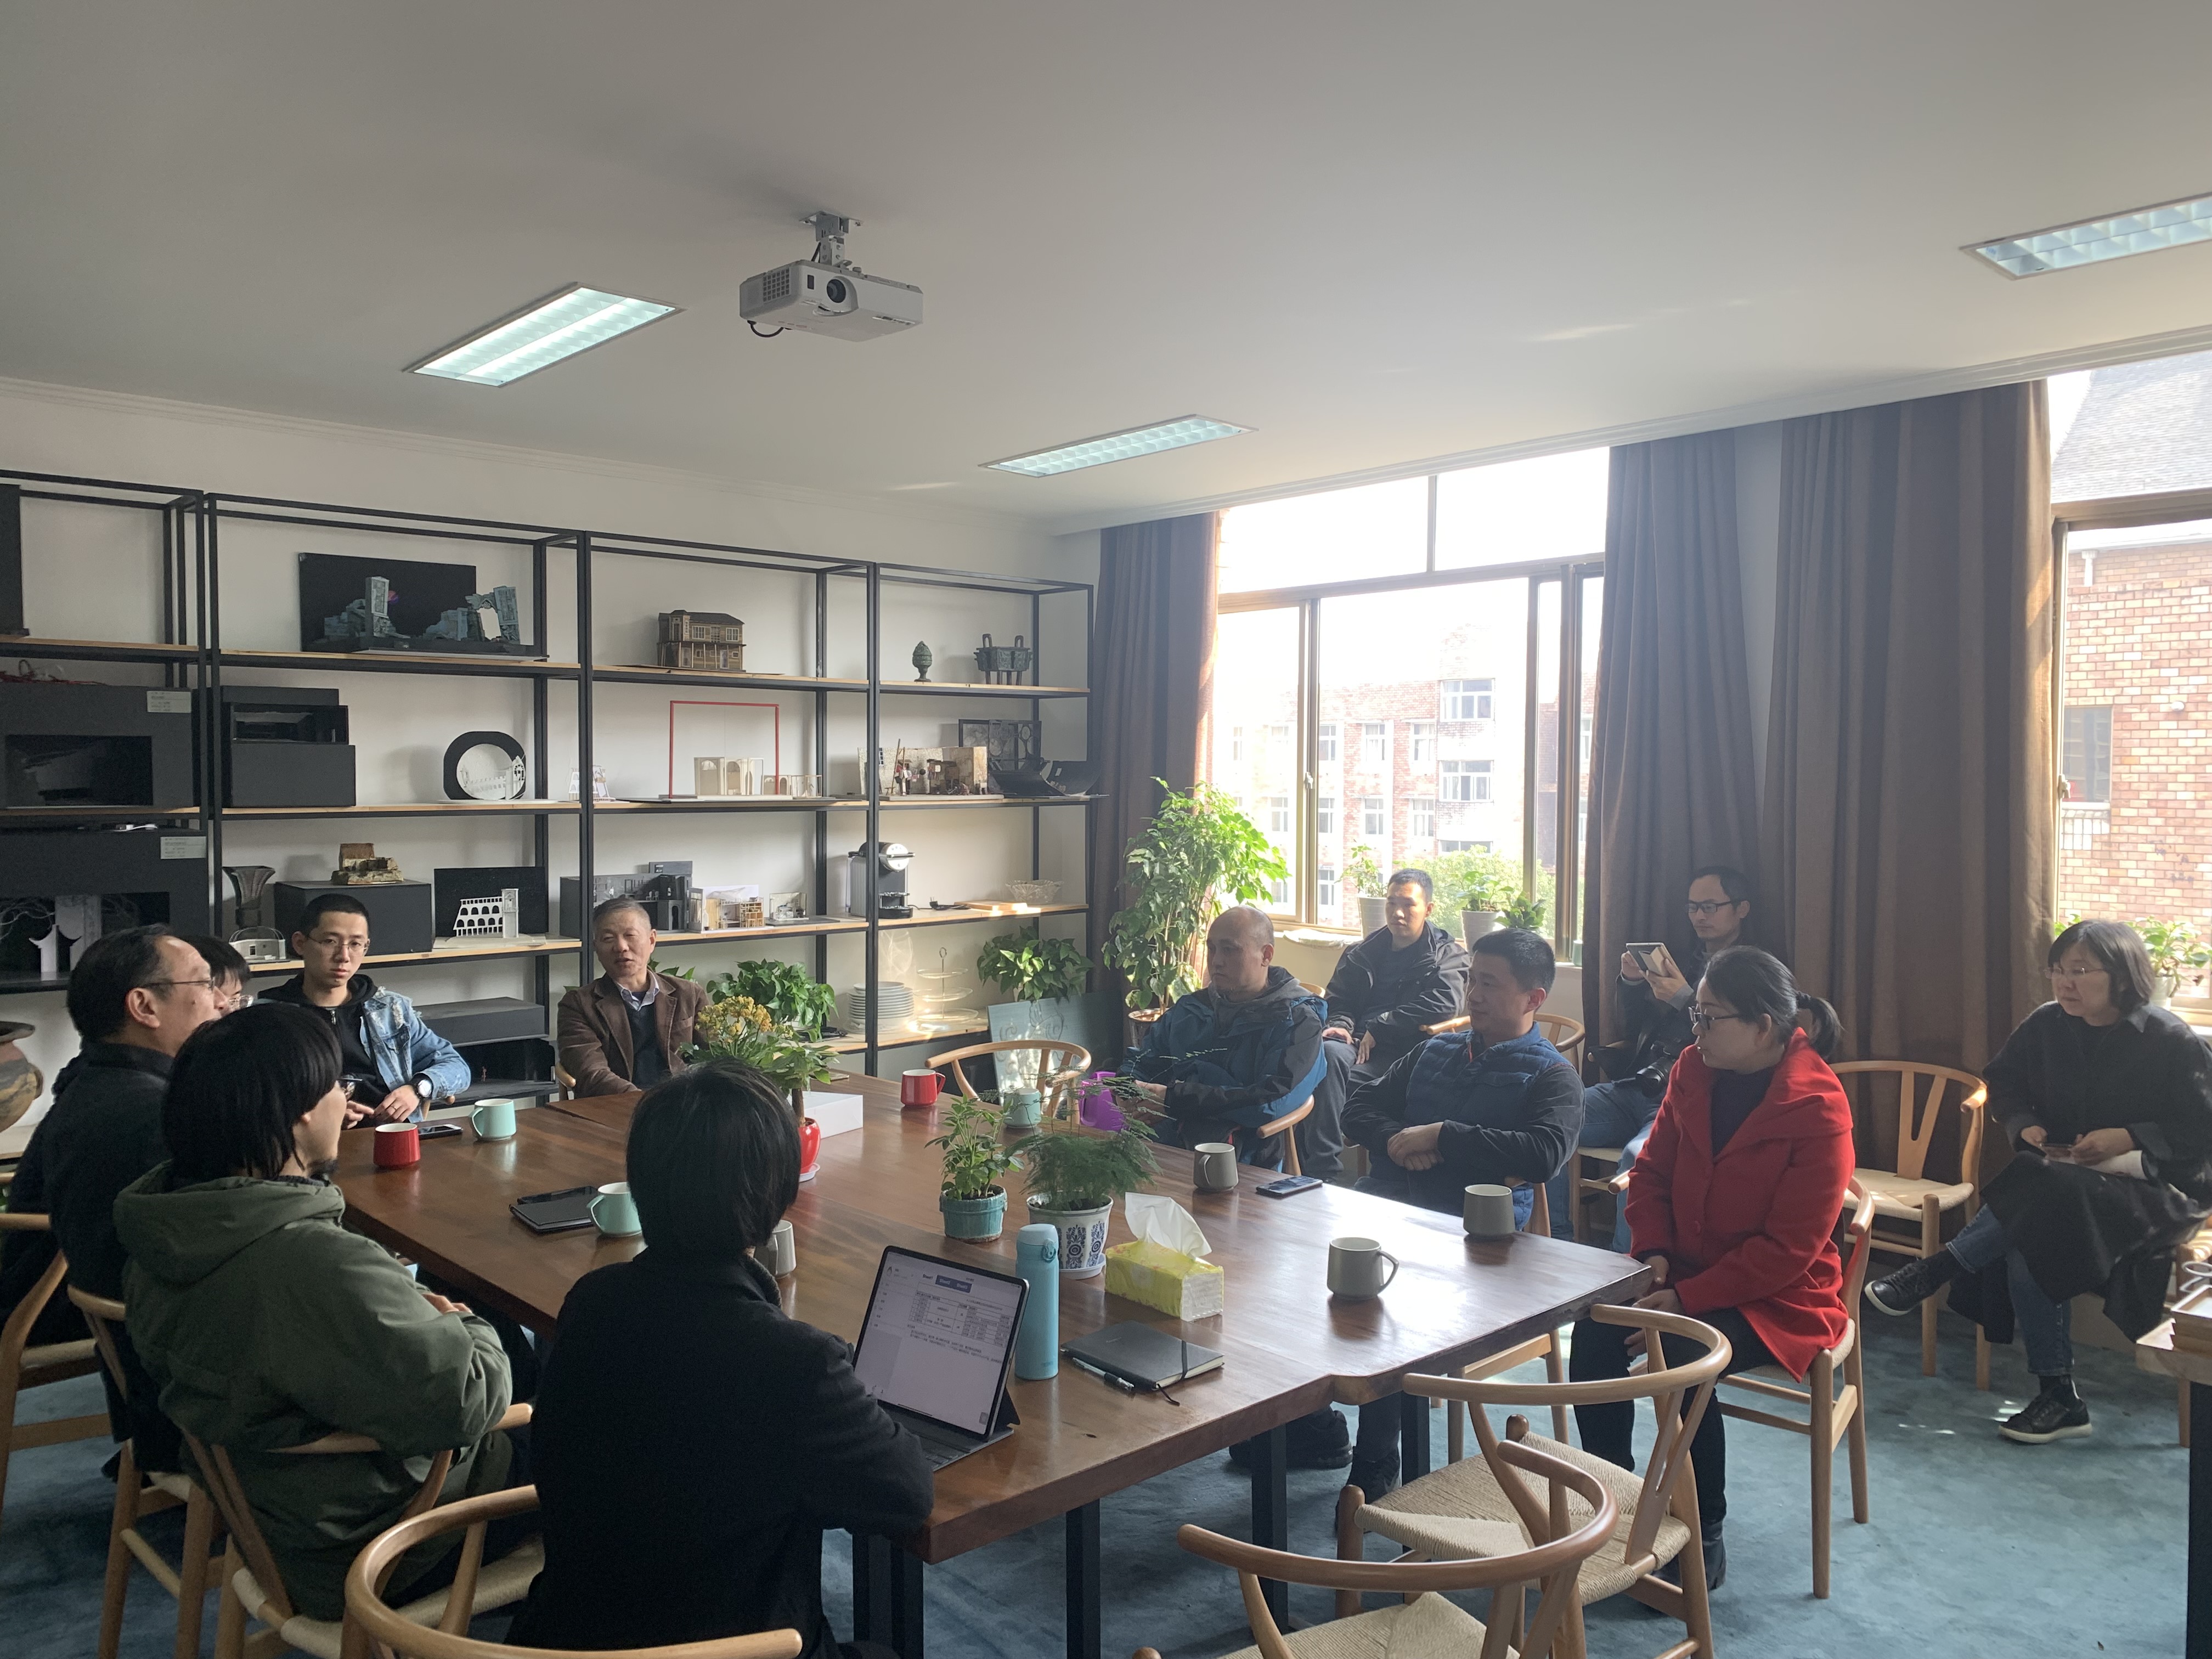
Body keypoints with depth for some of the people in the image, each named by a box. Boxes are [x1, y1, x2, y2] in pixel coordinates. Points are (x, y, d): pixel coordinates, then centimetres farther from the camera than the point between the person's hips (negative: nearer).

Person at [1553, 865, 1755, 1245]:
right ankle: (1556, 1244, -8)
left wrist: (1685, 999, -17)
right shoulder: (1684, 961, 24)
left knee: (1638, 1155, -35)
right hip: (1631, 1087, 7)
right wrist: (1632, 983, 8)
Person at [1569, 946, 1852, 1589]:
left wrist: (1686, 1300, -23)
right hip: (1685, 1272, 6)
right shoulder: (1694, 1070, 0)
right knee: (1594, 1331, -21)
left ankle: (1704, 1542, -8)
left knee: (1685, 1361, -31)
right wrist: (1653, 1252, -8)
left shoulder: (1818, 1112, -19)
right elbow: (1652, 1173, 10)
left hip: (1778, 1296, -5)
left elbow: (1787, 1249, -19)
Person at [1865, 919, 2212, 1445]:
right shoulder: (2045, 1026, 3)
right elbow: (2002, 1081, 18)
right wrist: (2023, 1124, -1)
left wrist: (2129, 1139, -20)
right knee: (2027, 1247, -28)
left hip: (2153, 1187, -4)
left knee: (2047, 1197, -37)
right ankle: (2059, 1398, -19)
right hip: (2061, 1175, 4)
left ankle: (1933, 1272, -30)